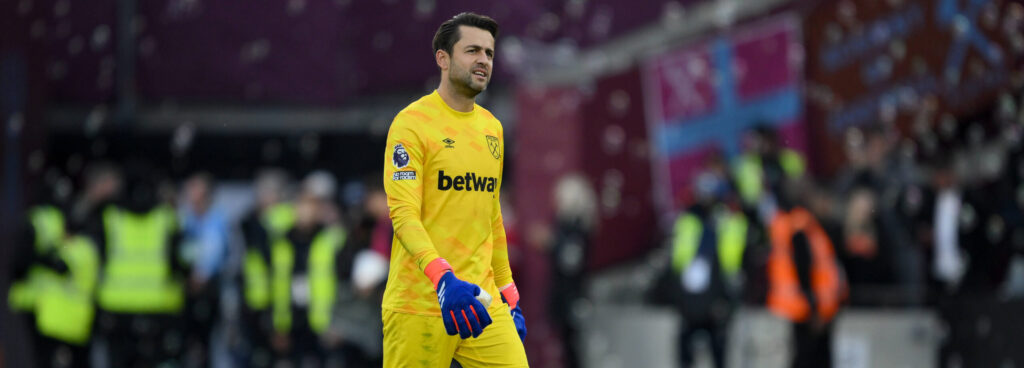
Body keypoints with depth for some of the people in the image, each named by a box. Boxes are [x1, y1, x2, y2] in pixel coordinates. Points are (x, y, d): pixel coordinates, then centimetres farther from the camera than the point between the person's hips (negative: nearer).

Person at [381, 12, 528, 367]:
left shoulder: (492, 128, 16)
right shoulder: (412, 123, -7)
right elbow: (404, 214, -16)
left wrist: (508, 293, 19)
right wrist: (442, 277, -30)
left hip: (480, 301, 6)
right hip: (419, 308, -6)